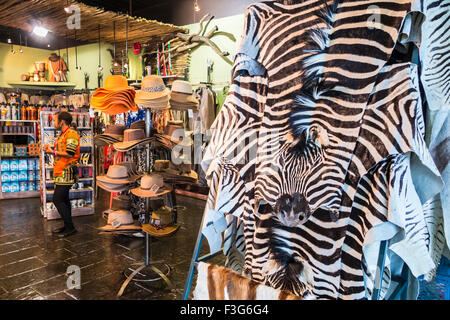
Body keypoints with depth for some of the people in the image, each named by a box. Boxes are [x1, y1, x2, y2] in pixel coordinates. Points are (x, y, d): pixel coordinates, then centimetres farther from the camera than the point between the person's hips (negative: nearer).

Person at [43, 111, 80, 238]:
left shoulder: (71, 134, -13)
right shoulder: (63, 135, 21)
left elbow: (70, 154, -22)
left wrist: (53, 152, -14)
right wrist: (51, 149, 8)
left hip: (66, 172, -11)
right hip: (61, 173, 11)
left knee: (57, 199, -12)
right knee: (64, 200, 14)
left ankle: (70, 227, -4)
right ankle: (67, 226, 23)